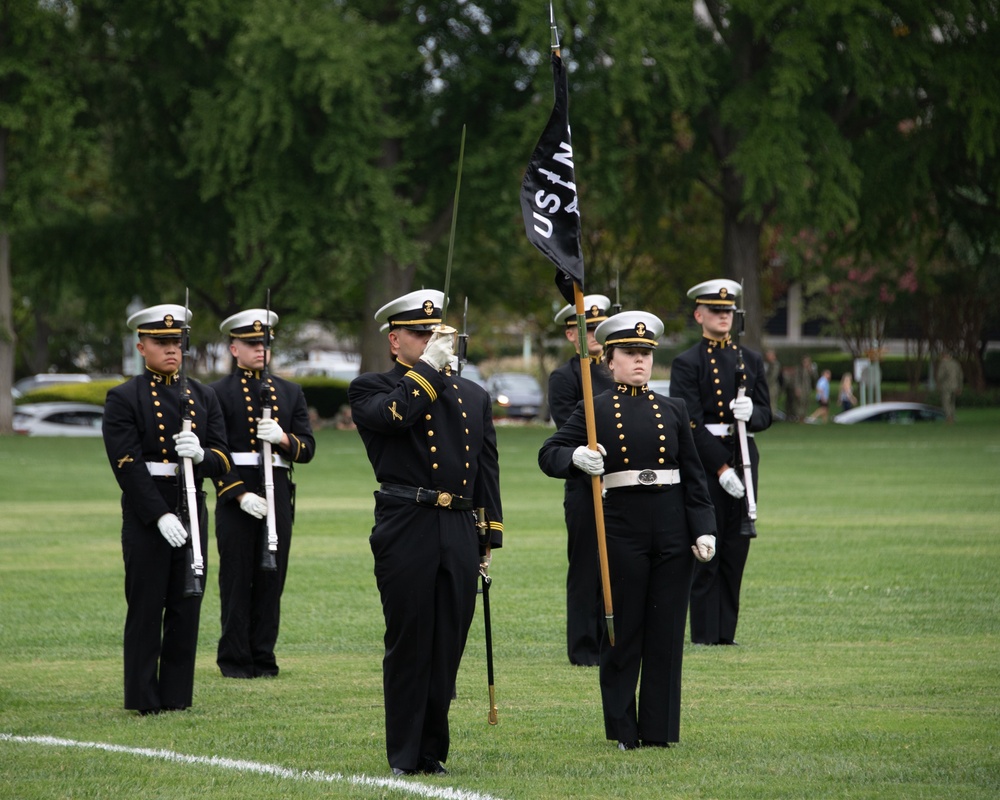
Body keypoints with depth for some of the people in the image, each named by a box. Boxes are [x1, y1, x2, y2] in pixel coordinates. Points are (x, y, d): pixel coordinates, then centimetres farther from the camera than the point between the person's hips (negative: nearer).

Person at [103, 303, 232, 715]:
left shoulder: (202, 397, 12)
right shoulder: (124, 399, -3)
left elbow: (222, 461, 7)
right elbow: (128, 466, -11)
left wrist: (201, 455, -17)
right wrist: (161, 516, -18)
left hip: (191, 510, 5)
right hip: (146, 516, -5)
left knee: (186, 607, 5)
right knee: (146, 608, -1)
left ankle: (176, 694, 11)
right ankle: (144, 697, 4)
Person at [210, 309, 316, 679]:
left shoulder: (290, 392, 14)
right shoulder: (219, 394, 1)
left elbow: (307, 448, 8)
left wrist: (283, 438, -13)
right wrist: (240, 495, -14)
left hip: (277, 494, 4)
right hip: (235, 497, -4)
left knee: (271, 578, 4)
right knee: (237, 579, -1)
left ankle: (263, 657, 10)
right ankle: (234, 659, 5)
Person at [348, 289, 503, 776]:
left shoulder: (473, 396, 18)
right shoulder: (370, 389, 4)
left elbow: (487, 470, 18)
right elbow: (394, 414, -20)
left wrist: (491, 536, 13)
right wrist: (429, 367, -11)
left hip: (459, 533, 4)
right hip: (406, 531, -4)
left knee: (448, 647, 6)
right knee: (409, 645, -1)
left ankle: (433, 752, 15)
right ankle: (405, 756, 5)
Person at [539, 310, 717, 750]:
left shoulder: (672, 410, 11)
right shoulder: (594, 410, 3)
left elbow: (694, 476, 11)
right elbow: (549, 454, -4)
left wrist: (704, 529, 1)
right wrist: (577, 458, -26)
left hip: (672, 531, 3)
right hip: (621, 528, -3)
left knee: (667, 631, 3)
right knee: (623, 631, 2)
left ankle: (659, 730, 10)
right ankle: (622, 730, 10)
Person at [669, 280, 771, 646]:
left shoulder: (750, 360, 13)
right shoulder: (687, 364, -3)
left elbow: (766, 414, 10)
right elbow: (691, 424, -10)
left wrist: (750, 413, -14)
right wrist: (721, 468, -15)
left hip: (743, 460, 5)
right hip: (704, 464, -5)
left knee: (736, 551, 6)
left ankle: (727, 632, 11)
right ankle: (705, 635, 0)